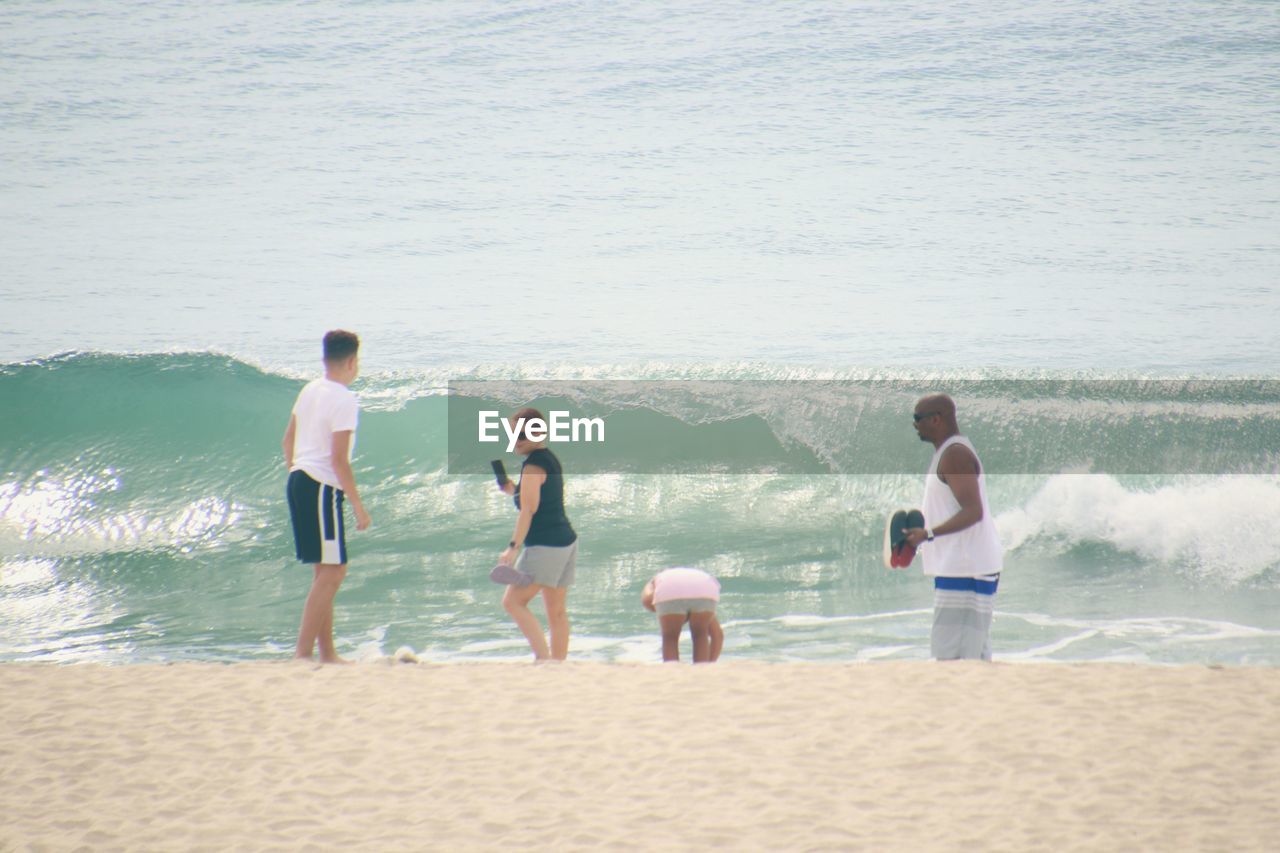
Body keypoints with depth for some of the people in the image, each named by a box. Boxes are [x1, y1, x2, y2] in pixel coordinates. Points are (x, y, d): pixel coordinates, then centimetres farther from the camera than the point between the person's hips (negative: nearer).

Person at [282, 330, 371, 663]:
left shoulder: (310, 390, 12)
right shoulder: (344, 401, -14)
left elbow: (288, 440, 20)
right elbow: (339, 459, -18)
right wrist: (358, 506, -14)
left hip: (298, 482, 9)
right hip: (322, 487, -9)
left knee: (326, 570, 14)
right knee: (332, 572, -8)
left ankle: (327, 653, 16)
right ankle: (303, 653, -15)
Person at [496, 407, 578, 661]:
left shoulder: (533, 464, -12)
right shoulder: (550, 459, 17)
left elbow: (529, 509, -18)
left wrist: (513, 547, -20)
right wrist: (513, 490, 13)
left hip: (545, 545, -10)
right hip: (566, 541, 10)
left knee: (513, 601, -7)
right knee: (556, 611, 8)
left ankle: (543, 657, -16)